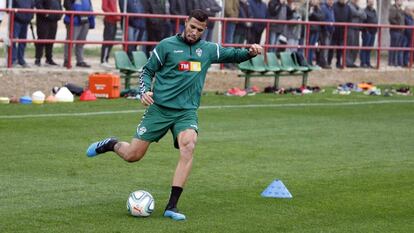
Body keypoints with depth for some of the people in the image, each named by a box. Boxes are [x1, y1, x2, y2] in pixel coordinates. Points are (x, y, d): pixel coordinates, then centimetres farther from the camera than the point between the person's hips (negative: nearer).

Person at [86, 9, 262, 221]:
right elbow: (148, 70, 5)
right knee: (132, 155, -2)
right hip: (159, 108, -2)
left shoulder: (208, 49, 8)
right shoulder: (167, 45, -2)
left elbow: (233, 55, 18)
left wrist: (250, 52, -3)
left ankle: (172, 206, -23)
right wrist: (144, 91, -12)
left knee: (188, 147, -27)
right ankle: (111, 145, 37)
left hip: (187, 111, 2)